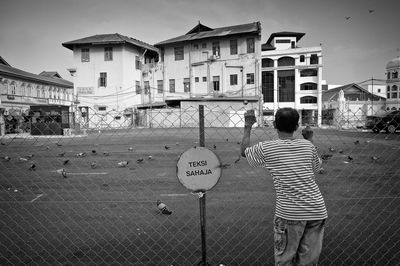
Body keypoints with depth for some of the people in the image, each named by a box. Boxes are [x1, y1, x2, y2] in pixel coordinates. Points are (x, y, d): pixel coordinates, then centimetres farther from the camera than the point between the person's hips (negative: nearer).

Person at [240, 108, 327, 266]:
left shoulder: (266, 148, -5)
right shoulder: (308, 146, 4)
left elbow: (244, 151, 13)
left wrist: (248, 127, 22)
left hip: (288, 213, -4)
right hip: (317, 211, 4)